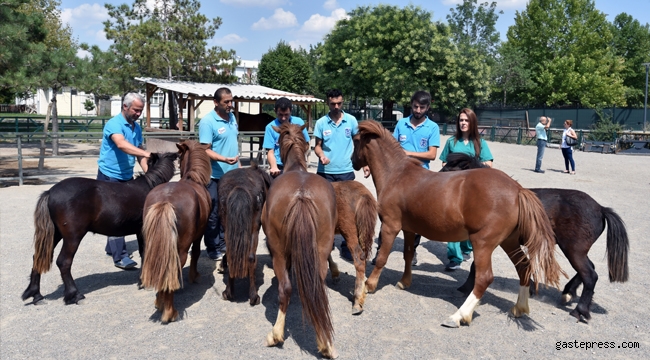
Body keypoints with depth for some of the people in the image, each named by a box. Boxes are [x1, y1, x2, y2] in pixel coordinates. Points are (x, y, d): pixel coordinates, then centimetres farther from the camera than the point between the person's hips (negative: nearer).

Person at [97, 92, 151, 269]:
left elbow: (138, 151, 9)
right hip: (110, 176, -8)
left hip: (127, 176, 8)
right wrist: (146, 153, -49)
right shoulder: (114, 124, -17)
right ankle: (120, 256, -6)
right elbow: (121, 144, -36)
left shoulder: (137, 127, 7)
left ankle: (112, 248, 28)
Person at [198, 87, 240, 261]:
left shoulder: (232, 117, 8)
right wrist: (224, 159, -33)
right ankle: (213, 248, 16)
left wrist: (238, 162, 16)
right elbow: (206, 150, -19)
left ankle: (224, 243, 29)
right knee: (214, 214, 4)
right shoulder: (207, 121, -15)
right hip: (215, 176, -7)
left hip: (232, 174, 7)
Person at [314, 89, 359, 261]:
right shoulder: (321, 123, -1)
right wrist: (321, 154, -19)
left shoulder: (351, 120, 0)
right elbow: (317, 145, 3)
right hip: (325, 172, 0)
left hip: (346, 171, 0)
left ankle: (347, 245, 14)